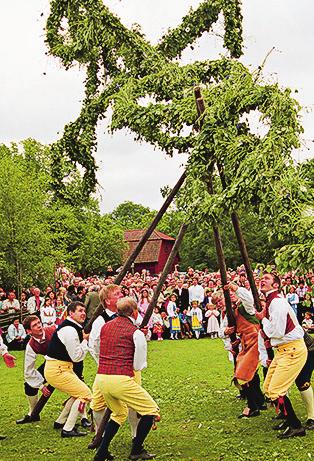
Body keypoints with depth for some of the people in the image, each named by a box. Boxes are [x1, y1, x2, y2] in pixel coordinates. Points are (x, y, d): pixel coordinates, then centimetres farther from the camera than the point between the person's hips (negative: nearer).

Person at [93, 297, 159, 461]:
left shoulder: (105, 327, 13)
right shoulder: (136, 333, -4)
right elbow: (139, 365, 2)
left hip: (101, 378, 7)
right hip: (121, 379, -7)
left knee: (119, 413, 30)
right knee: (151, 410, 11)